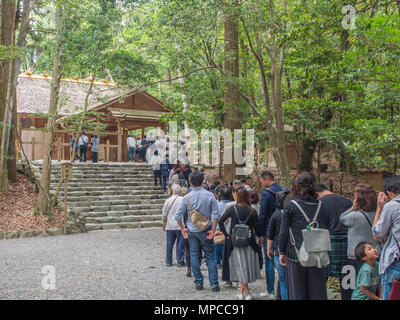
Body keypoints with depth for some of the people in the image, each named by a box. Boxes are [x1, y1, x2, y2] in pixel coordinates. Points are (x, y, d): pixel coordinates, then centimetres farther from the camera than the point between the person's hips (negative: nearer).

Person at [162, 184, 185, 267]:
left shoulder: (168, 200, -1)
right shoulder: (182, 200, -10)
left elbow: (164, 214, 3)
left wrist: (164, 224, 15)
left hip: (170, 226, 3)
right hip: (180, 225, -3)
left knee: (169, 244, 11)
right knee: (180, 244, 5)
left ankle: (168, 261, 18)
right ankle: (180, 261, 9)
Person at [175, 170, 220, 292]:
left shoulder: (187, 197, -6)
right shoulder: (209, 195, -9)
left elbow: (178, 216, -5)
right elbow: (215, 215, -11)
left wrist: (183, 229, 7)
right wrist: (213, 230, -3)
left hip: (192, 231, 1)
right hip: (206, 231, -1)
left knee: (194, 256, 11)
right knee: (210, 257, 7)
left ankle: (198, 283, 16)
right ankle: (214, 284, 7)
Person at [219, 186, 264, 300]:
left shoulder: (233, 208, -7)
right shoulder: (252, 211, -4)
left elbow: (221, 221, -10)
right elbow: (257, 227, -4)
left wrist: (227, 234, -2)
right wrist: (260, 237, 12)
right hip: (249, 242, 1)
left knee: (240, 266, 6)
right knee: (248, 265, 15)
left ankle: (247, 293, 3)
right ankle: (241, 291, 22)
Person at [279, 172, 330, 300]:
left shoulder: (290, 206, -7)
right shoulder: (321, 206, 2)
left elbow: (284, 232, -4)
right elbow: (327, 231, 8)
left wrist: (282, 252, 7)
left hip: (296, 255, -3)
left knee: (297, 292, 7)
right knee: (317, 291, 12)